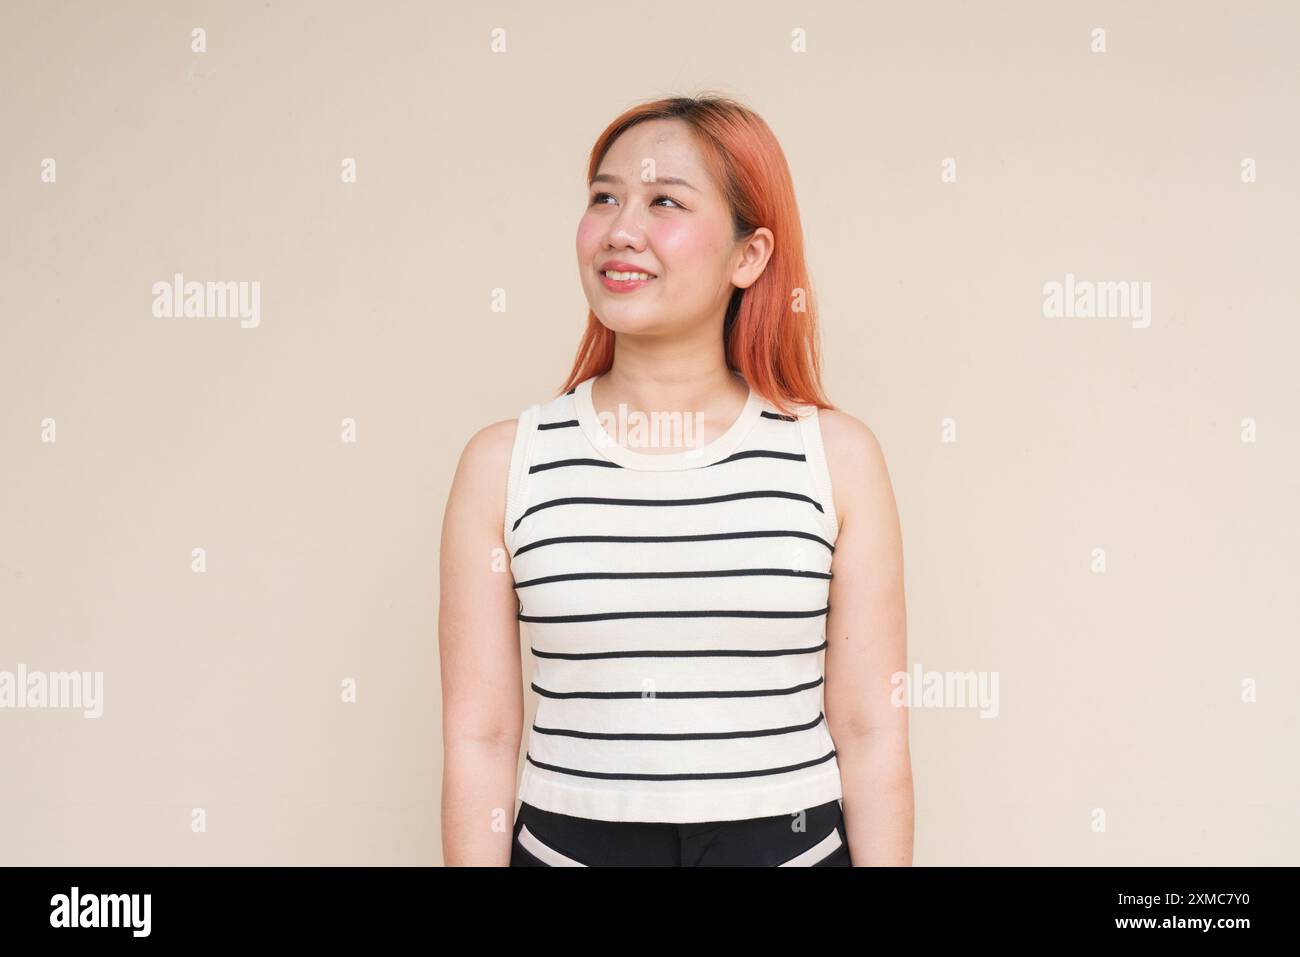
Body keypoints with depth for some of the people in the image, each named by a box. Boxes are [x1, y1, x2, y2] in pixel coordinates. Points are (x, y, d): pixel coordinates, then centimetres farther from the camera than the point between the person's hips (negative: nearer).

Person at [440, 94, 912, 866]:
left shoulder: (837, 455, -6)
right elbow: (480, 737, -4)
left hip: (794, 846, 0)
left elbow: (872, 734, -4)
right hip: (567, 846, 0)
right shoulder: (504, 462, -6)